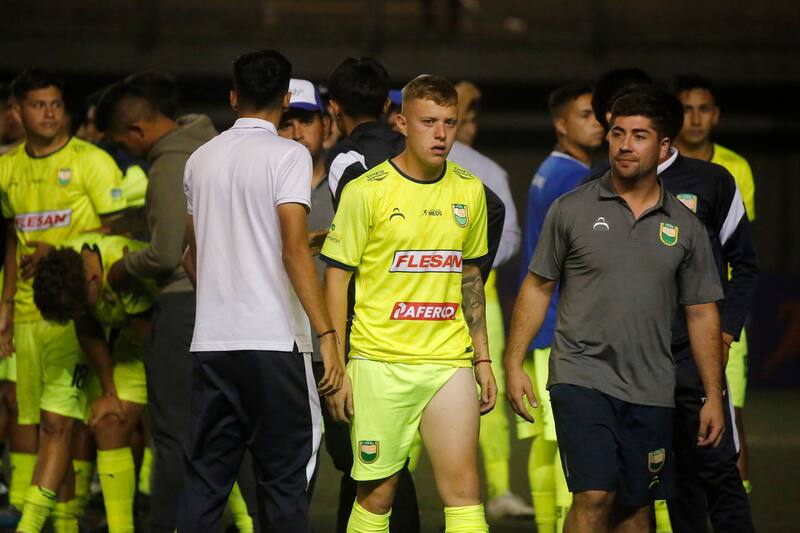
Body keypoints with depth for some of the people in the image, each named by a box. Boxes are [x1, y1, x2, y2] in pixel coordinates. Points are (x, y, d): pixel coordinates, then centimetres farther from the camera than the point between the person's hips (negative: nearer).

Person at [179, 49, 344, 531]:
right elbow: (294, 250, -15)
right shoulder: (288, 155, -6)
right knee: (284, 477, 0)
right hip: (274, 338, -5)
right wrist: (328, 334, -15)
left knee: (206, 478, 8)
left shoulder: (201, 159, 12)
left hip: (212, 339, 5)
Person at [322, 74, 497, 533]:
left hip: (449, 361, 3)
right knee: (377, 494, 2)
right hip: (380, 361, -3)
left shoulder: (470, 190, 8)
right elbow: (337, 277, -2)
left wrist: (482, 360, 16)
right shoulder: (366, 191, -5)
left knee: (464, 491, -6)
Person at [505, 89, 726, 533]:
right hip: (582, 376, -3)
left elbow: (702, 314, 11)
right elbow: (537, 288, 6)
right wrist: (514, 363, -2)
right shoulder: (571, 210, 2)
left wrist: (714, 396, 7)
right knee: (593, 496, -15)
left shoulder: (685, 227, 7)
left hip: (650, 391, 3)